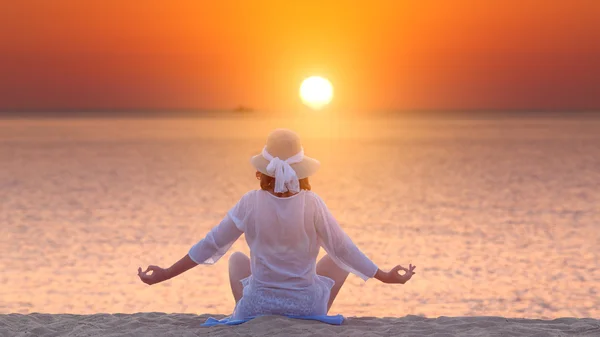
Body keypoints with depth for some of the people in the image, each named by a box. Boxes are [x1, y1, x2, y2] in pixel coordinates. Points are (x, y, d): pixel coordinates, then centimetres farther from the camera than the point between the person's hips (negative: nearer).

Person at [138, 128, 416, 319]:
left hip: (257, 306, 1)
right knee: (338, 261, 25)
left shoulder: (250, 203, -12)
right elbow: (344, 249, -6)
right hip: (307, 307, -1)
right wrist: (385, 276, 7)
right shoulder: (312, 204, -15)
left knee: (238, 259, 31)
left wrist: (165, 274, 7)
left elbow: (210, 245, -4)